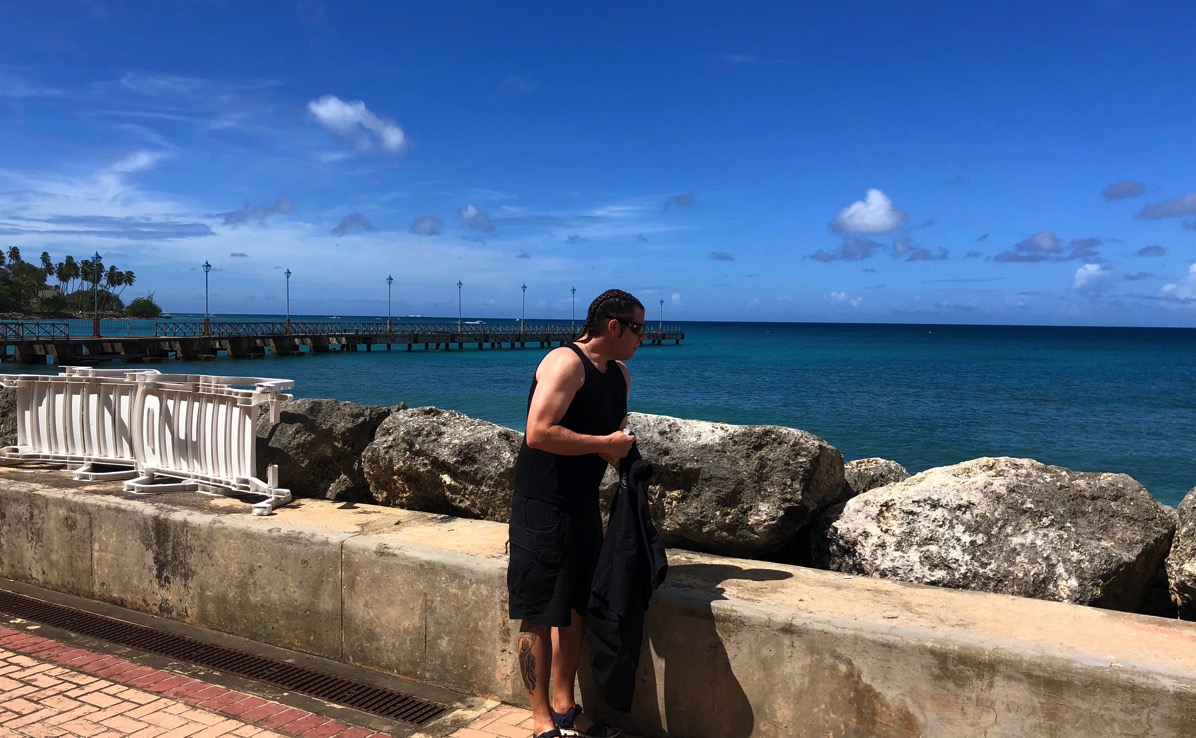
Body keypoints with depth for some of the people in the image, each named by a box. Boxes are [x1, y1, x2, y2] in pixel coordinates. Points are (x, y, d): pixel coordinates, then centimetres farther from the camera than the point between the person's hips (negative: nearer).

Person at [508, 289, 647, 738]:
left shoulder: (620, 375, 11)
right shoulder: (565, 363, -17)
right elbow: (539, 433, -28)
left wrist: (625, 447, 2)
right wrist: (605, 443, -20)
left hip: (583, 506, 9)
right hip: (542, 508, -9)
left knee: (575, 607, 16)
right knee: (540, 616, 1)